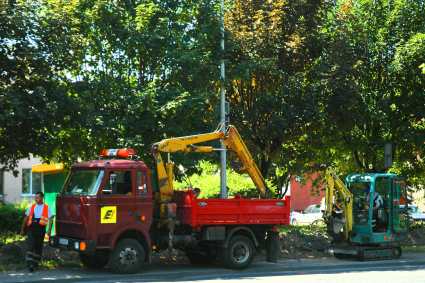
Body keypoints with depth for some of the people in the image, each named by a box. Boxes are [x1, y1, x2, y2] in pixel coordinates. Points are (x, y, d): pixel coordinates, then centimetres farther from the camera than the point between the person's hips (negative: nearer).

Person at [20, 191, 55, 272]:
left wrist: (49, 230, -9)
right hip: (31, 228, 1)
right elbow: (26, 218, 14)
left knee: (38, 246, 7)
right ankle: (30, 263, -15)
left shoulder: (46, 208, 4)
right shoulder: (31, 207, 10)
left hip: (41, 228, -1)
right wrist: (22, 229, 11)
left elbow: (50, 219, 0)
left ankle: (35, 263, 21)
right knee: (30, 245, -12)